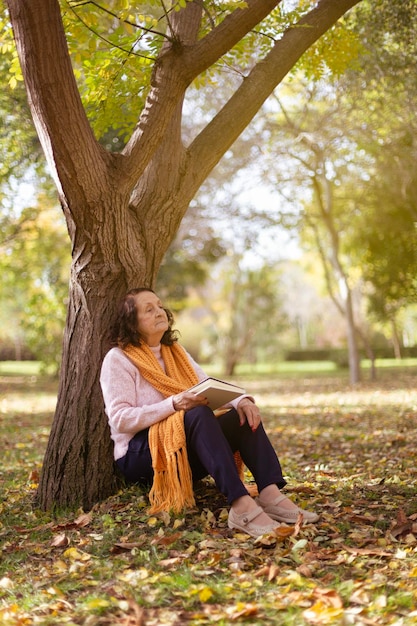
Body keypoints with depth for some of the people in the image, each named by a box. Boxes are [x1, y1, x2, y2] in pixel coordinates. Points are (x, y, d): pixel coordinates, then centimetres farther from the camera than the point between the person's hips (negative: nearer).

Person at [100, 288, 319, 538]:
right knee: (199, 414, -34)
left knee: (244, 415, -16)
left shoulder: (175, 351, 18)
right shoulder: (118, 359, -3)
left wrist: (241, 400, -13)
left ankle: (271, 494, -36)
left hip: (188, 456, 7)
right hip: (140, 455, -7)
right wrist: (173, 405, -26)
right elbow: (120, 419, -14)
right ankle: (241, 505, -49)